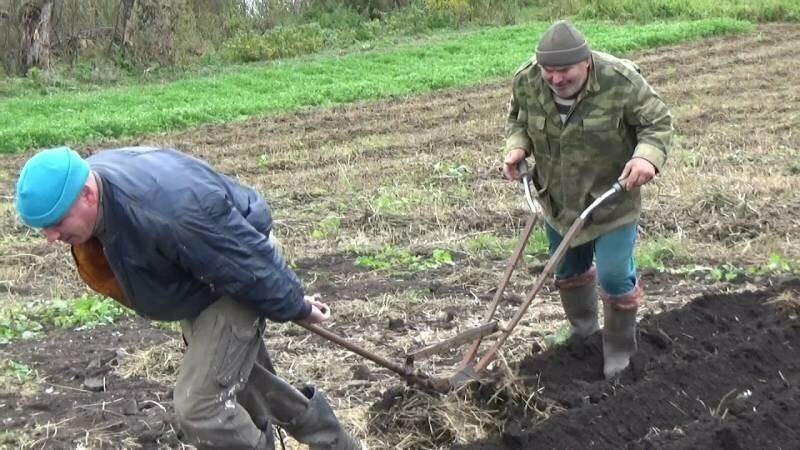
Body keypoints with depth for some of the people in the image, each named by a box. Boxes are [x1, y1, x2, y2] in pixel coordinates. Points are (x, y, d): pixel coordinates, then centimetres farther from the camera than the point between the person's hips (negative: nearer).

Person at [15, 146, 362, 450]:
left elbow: (247, 263, -30)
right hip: (198, 282, 9)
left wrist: (296, 307, -14)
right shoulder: (89, 178, -14)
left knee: (199, 406, -17)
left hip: (238, 281, -9)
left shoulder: (167, 213, -43)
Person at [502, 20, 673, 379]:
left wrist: (647, 157, -32)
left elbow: (657, 122, -14)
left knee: (615, 277, -3)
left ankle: (619, 349, 19)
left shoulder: (621, 80, -25)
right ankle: (582, 331, 43)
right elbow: (517, 119, 5)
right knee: (568, 270, 20)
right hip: (558, 201, 4)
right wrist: (517, 147, -14)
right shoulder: (526, 81, -15)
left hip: (611, 200, -4)